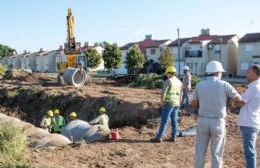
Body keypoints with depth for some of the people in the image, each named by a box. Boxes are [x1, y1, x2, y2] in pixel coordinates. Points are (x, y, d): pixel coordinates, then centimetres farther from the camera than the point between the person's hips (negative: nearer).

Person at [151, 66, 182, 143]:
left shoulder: (168, 81, -13)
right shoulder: (179, 82, 10)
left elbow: (163, 93, -19)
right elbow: (180, 95, 15)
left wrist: (162, 103, -8)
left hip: (169, 104, -7)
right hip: (176, 104, 7)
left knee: (164, 121, -6)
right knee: (174, 121, 11)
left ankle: (159, 137, -4)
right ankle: (173, 137, 13)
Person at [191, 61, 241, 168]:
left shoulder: (199, 85, -1)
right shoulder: (224, 85, -8)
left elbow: (194, 104, 7)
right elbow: (239, 99, 0)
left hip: (203, 121, 2)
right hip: (218, 123, -2)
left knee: (200, 151, 14)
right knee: (216, 152, 11)